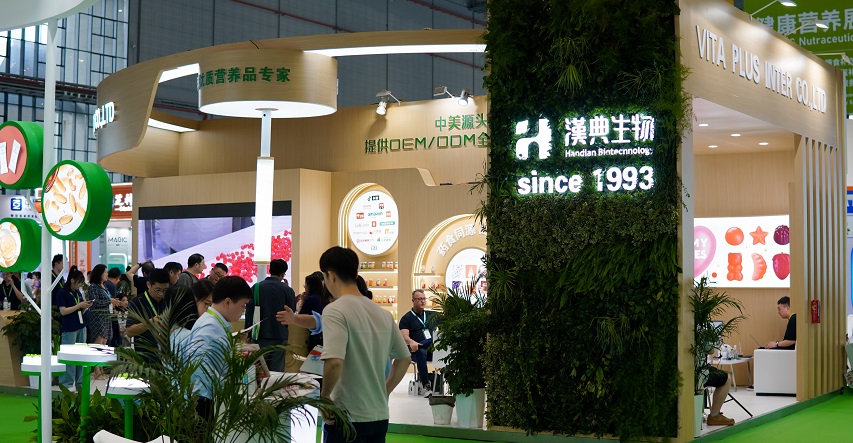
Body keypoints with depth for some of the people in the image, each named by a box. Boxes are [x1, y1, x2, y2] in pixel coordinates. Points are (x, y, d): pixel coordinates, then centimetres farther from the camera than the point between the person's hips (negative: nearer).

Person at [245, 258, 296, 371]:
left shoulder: (256, 288, 0)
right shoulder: (287, 290, -3)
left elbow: (249, 311, 1)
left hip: (261, 334, 1)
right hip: (280, 336, -1)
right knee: (277, 369, 2)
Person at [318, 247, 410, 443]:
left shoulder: (335, 311, -14)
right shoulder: (383, 314, 8)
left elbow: (334, 362, -27)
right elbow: (405, 358, 17)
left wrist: (325, 395, -12)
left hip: (347, 418, -7)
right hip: (379, 416, 7)